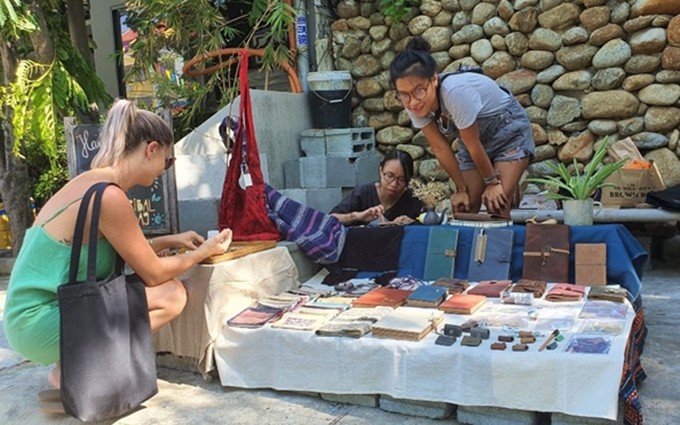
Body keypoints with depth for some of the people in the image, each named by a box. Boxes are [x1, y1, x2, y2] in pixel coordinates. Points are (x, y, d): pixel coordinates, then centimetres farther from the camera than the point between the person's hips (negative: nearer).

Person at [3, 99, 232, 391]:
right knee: (171, 295, -12)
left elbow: (124, 252, 19)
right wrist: (205, 251, 1)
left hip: (39, 313, 10)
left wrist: (169, 241, 19)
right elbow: (154, 273, -13)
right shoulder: (109, 197, -21)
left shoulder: (94, 182, 8)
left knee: (162, 289, 13)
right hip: (41, 323, -10)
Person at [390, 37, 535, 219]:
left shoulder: (455, 92, -39)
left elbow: (473, 145, -26)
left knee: (496, 206, -17)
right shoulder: (415, 103, -21)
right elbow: (441, 148, -12)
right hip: (477, 135, 6)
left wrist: (493, 182, -13)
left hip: (508, 129, -5)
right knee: (464, 210, 2)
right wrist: (461, 189, -6)